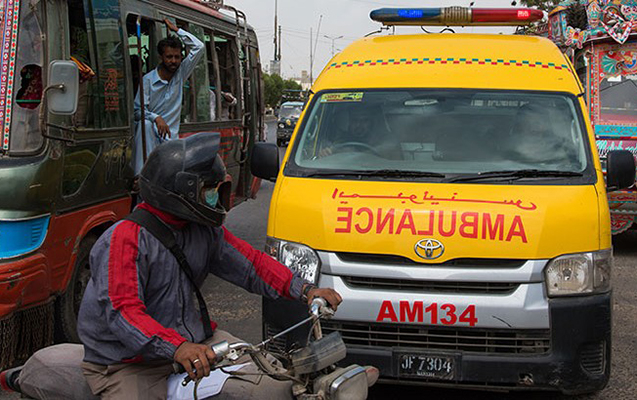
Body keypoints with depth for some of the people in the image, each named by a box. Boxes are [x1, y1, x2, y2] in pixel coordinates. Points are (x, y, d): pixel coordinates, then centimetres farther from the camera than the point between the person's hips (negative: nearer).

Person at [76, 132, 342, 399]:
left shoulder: (207, 231, 5)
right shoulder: (125, 238, -20)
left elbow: (250, 263, 9)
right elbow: (122, 311, -29)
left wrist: (304, 290, -4)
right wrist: (176, 347, -43)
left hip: (192, 344, 7)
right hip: (127, 365, -6)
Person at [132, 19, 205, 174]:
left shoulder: (180, 74, 9)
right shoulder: (148, 80, -1)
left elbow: (198, 47, 6)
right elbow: (138, 110, -7)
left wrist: (176, 30, 5)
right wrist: (156, 118, -26)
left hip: (171, 138, 2)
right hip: (150, 134, -2)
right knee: (145, 124, -39)